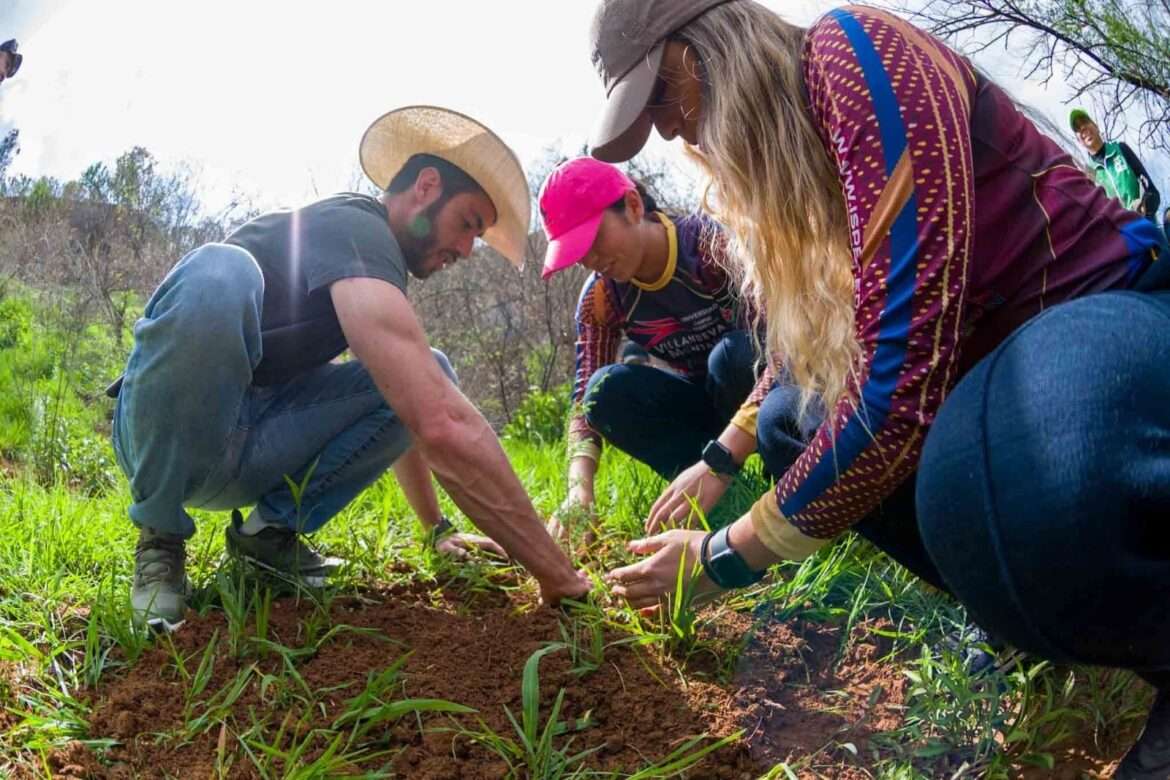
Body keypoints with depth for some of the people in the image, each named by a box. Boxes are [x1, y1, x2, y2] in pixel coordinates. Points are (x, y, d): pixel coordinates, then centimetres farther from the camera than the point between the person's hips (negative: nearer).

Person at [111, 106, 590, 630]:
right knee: (221, 272, -38)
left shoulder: (372, 272, 13)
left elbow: (409, 418, 21)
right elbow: (443, 426, -32)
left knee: (427, 380, -8)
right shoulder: (353, 230, -20)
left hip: (248, 450, 8)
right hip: (165, 435, -8)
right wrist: (557, 575, -28)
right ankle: (160, 539, -19)